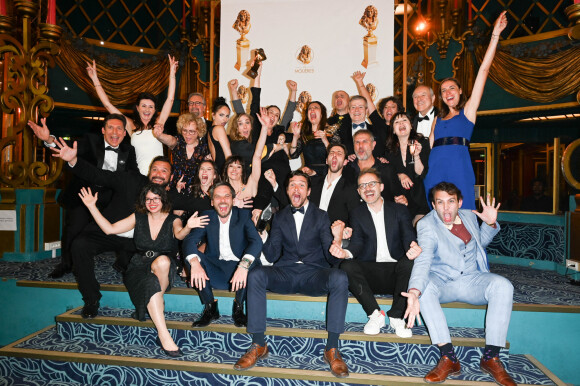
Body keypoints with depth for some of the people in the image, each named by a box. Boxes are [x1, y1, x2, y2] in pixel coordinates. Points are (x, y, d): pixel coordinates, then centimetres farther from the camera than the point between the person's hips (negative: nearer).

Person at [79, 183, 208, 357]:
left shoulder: (172, 220, 2)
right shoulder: (139, 217, 10)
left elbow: (179, 234, -21)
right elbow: (109, 229, 7)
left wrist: (187, 227, -46)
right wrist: (92, 206, 2)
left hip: (165, 269, -1)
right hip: (139, 267, 1)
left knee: (162, 261, -38)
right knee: (151, 283, -34)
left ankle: (154, 306, -14)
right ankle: (164, 336, -36)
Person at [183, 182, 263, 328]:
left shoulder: (244, 215, -4)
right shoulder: (207, 216, 3)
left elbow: (256, 241, -20)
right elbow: (189, 240, -11)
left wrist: (244, 265, -39)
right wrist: (195, 262, -33)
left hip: (238, 270, -2)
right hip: (214, 271, 2)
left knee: (253, 255, -30)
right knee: (192, 257, -21)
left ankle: (238, 307, -12)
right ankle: (210, 308, -10)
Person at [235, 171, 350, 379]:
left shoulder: (321, 216, 9)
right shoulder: (280, 217, 13)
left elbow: (331, 258, 0)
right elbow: (272, 256, 6)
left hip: (313, 274, -1)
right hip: (285, 273, 1)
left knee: (339, 278, -32)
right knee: (255, 275, -28)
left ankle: (332, 349, -21)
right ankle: (258, 345, -17)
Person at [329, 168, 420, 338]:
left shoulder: (399, 210, 11)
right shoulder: (357, 213, 13)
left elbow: (408, 236, -4)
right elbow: (357, 241, -2)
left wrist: (413, 248, -30)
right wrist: (345, 253, -27)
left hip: (395, 271, 0)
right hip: (370, 272, 1)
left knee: (409, 262, -32)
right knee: (346, 266, -28)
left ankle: (396, 317, -14)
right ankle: (375, 314, -13)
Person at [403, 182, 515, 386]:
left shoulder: (469, 216, 4)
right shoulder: (427, 225, -13)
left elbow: (480, 242, 25)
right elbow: (423, 261, -29)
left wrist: (490, 223, 4)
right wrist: (414, 292, -47)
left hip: (472, 279, 4)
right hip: (441, 281, -3)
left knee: (503, 285, -25)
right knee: (425, 287, -35)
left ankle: (491, 357, -18)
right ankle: (448, 357, -29)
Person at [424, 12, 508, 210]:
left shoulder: (468, 111, 13)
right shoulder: (438, 119, 23)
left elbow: (483, 70, 7)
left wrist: (495, 34, 4)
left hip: (459, 167, -3)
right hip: (435, 169, 3)